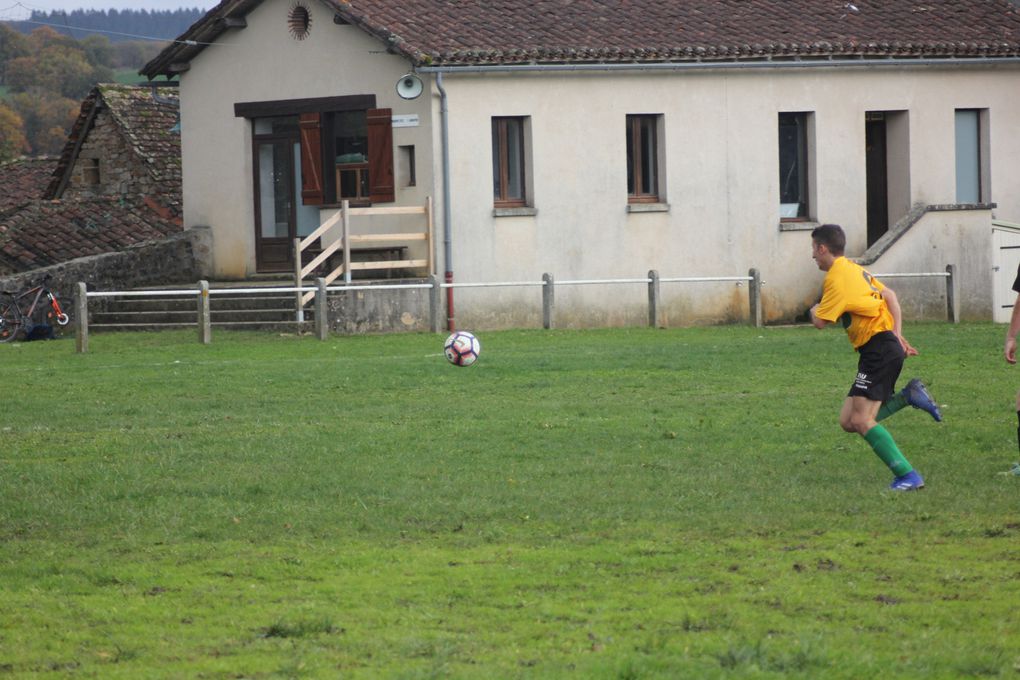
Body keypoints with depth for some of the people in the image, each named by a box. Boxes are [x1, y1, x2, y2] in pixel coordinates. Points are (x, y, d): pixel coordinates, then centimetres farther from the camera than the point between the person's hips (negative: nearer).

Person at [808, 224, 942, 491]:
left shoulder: (837, 278, -12)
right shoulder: (854, 269, 19)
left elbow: (820, 321, -12)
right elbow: (889, 296, 21)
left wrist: (814, 310, 12)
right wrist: (897, 334, 13)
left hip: (879, 349, -10)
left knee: (862, 420, -16)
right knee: (848, 421, 7)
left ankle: (908, 476, -20)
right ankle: (908, 396, 8)